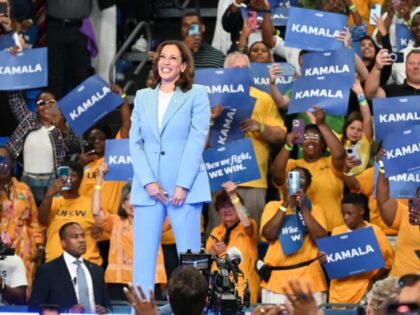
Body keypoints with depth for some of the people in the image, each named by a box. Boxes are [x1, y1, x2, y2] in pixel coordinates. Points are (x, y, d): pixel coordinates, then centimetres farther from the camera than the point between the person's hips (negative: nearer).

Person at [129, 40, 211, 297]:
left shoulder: (197, 95, 5)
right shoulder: (143, 97, 15)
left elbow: (197, 140, -4)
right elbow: (135, 142, 8)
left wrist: (182, 185, -12)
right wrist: (148, 182, -6)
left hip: (185, 187, -3)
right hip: (148, 188, 3)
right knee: (143, 257, -1)